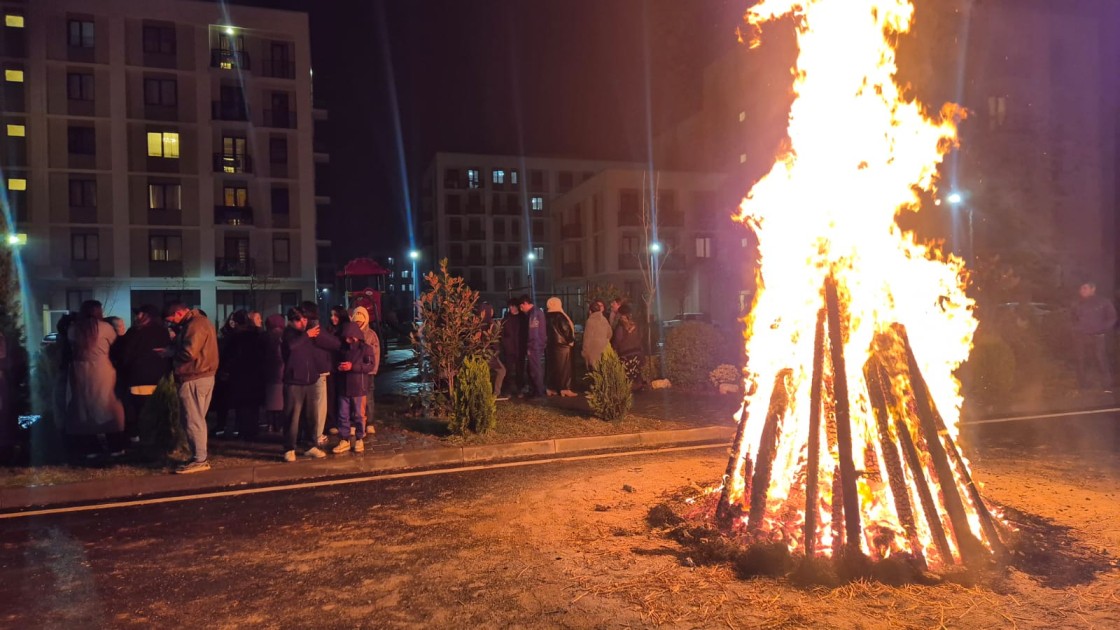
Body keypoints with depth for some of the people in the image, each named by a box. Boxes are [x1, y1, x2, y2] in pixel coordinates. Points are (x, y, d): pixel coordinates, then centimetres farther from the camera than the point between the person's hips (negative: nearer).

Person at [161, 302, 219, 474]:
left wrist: (170, 352, -7)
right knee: (197, 420, 14)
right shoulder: (200, 321, 17)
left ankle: (199, 460, -1)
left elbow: (188, 352, -23)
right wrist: (173, 347, 4)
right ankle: (200, 457, 19)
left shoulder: (195, 324, -16)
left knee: (192, 421, -5)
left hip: (194, 379, -10)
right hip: (203, 376, 10)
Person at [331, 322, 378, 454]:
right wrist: (338, 367, 1)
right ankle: (344, 440, 13)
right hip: (343, 387, 5)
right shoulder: (343, 349, 14)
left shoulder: (366, 348, -4)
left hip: (358, 387, -5)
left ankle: (359, 439, 15)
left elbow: (371, 365, -14)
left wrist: (352, 366, -20)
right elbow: (336, 362, 25)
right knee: (343, 415, 5)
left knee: (359, 415, 4)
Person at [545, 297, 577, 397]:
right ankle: (565, 389, -1)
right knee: (564, 367, -1)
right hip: (562, 345, -7)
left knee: (552, 367, 10)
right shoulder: (559, 316, -15)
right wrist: (571, 340, -1)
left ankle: (551, 389, 12)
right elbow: (566, 329, -16)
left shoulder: (547, 317, 7)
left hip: (551, 345, 7)